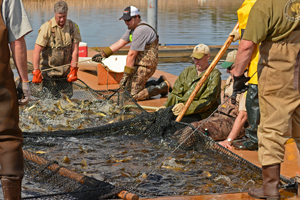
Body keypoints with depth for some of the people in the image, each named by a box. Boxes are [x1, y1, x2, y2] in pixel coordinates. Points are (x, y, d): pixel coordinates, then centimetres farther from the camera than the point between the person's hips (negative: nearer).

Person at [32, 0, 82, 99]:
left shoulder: (73, 27, -1)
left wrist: (73, 70, -8)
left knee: (68, 95, 4)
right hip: (49, 69, -4)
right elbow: (37, 51, -15)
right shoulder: (46, 27, -13)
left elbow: (75, 50, -3)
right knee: (53, 98, -7)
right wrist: (36, 72, -19)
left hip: (65, 71, 4)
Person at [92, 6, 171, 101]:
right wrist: (102, 54, 9)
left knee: (133, 96, -13)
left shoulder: (140, 31, -23)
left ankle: (163, 86, 1)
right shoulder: (133, 28, 12)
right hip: (139, 64, 11)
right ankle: (157, 83, 18)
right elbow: (120, 43, 14)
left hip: (145, 66, -11)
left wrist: (126, 74, -22)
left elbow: (132, 54, -23)